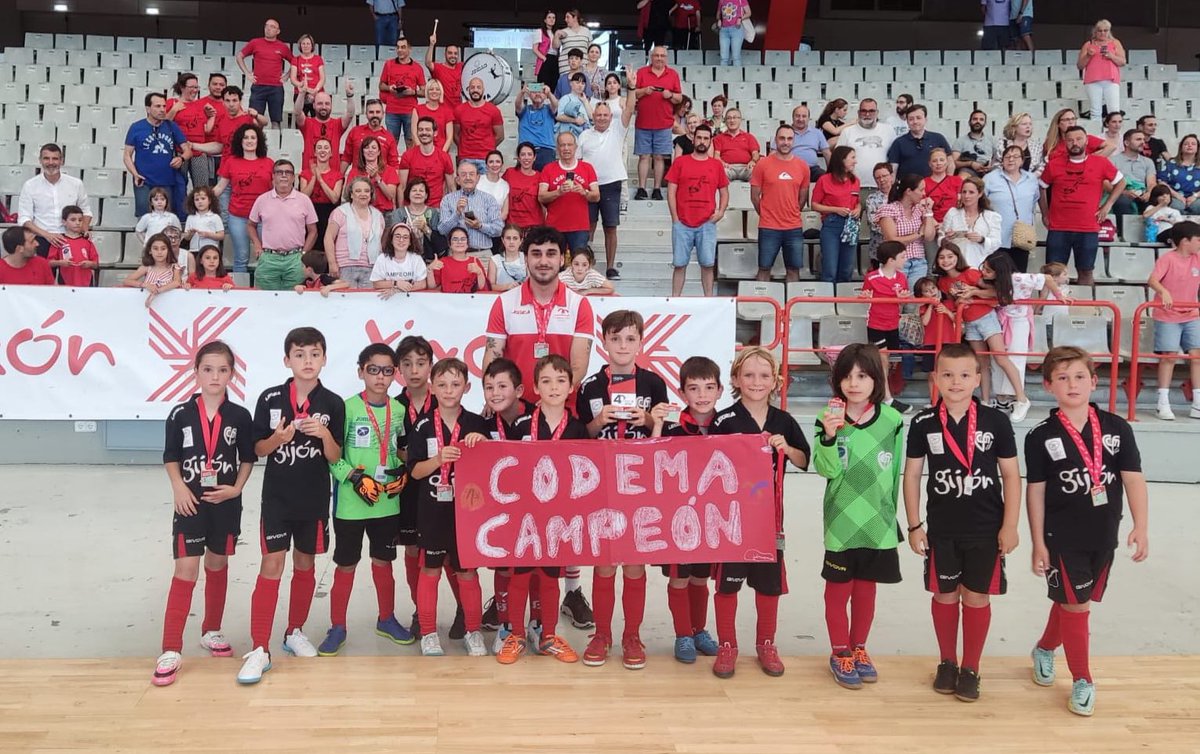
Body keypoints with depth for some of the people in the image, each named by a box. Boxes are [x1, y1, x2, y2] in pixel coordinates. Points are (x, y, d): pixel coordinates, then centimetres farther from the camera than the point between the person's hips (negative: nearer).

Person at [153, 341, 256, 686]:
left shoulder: (239, 416, -4)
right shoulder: (181, 414, -6)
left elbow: (248, 458, 5)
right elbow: (170, 457, 3)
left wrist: (236, 488, -8)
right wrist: (178, 487, -11)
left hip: (225, 504, 2)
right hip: (190, 503, -2)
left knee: (218, 566, 15)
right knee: (186, 570, -6)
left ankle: (211, 630, 33)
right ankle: (171, 650, -3)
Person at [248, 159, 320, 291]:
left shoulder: (304, 200, 5)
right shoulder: (262, 200, 7)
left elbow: (312, 231, 8)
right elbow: (251, 225, 18)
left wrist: (304, 253, 0)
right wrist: (257, 246, 4)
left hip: (295, 260, 0)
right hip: (268, 258, 1)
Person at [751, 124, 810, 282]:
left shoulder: (802, 166, 5)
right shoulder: (763, 164, -4)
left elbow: (803, 197, 14)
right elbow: (754, 197, 1)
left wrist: (791, 214, 12)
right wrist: (766, 215, 7)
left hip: (794, 228, 3)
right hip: (768, 228, -3)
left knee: (794, 269, 7)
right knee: (764, 268, 5)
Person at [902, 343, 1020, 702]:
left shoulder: (995, 421, -6)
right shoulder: (923, 423, -4)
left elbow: (1010, 475, -2)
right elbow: (912, 474, 2)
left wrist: (1010, 525, -4)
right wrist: (914, 525, 0)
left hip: (986, 528, -1)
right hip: (941, 528, 1)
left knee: (977, 597, 7)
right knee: (944, 595, 12)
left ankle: (970, 669, 22)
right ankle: (947, 663, 28)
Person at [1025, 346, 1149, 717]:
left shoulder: (1117, 429, -2)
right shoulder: (1040, 437, -8)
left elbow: (1133, 479, -1)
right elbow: (1035, 491, -5)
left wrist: (1141, 526, -10)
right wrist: (1038, 543, -5)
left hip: (1103, 536, 3)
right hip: (1061, 537, -3)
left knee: (1072, 601, 16)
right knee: (1075, 606, 2)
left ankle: (1044, 649, 41)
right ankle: (1082, 681, 17)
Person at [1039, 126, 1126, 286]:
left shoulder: (1101, 163, 2)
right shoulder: (1053, 165, 3)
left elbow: (1120, 182, 13)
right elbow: (1042, 188, 16)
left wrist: (1107, 205, 5)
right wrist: (1045, 214, 11)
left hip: (1088, 230, 0)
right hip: (1058, 229, 0)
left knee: (1086, 271, 8)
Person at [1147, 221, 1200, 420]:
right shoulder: (1168, 258, -12)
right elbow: (1152, 280, -23)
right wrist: (1164, 291, -40)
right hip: (1167, 316, -5)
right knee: (1169, 356, -5)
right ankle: (1163, 404, 3)